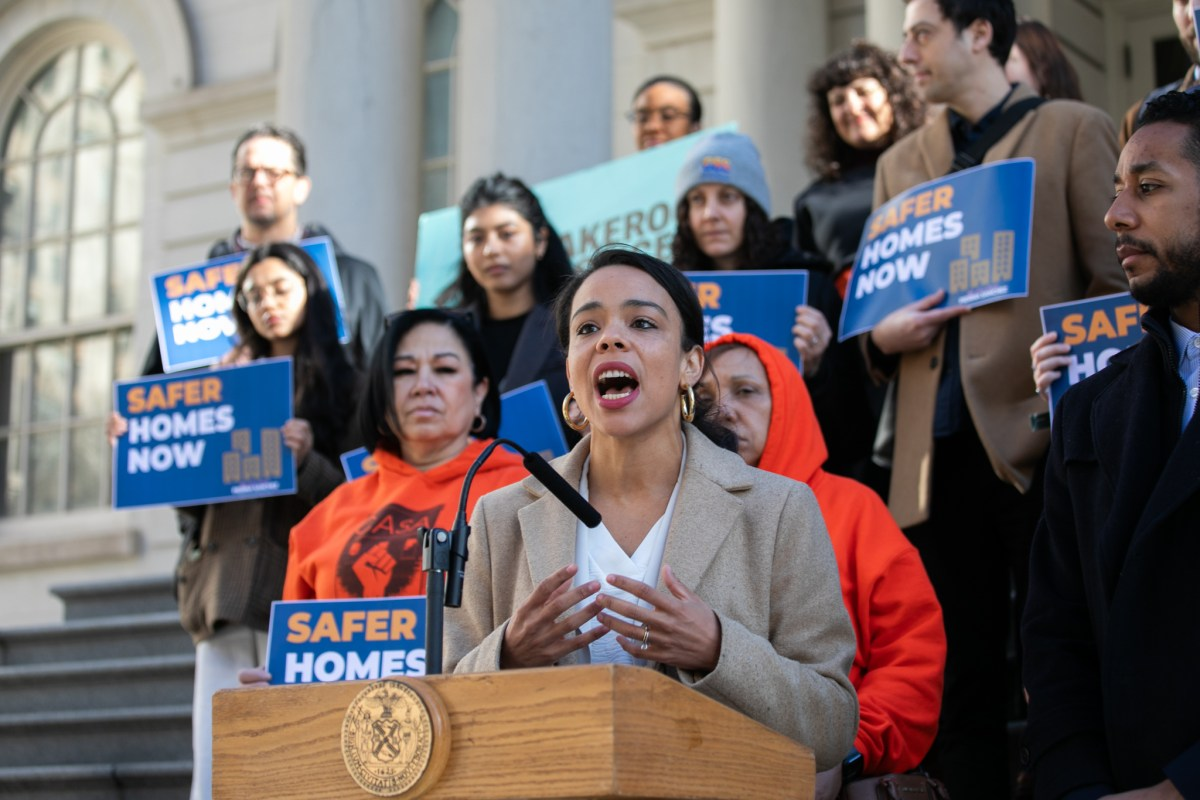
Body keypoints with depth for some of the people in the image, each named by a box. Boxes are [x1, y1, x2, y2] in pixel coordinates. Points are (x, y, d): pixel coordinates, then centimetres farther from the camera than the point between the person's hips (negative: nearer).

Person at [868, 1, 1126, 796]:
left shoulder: (1074, 131, 4)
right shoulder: (901, 162, 20)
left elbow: (1117, 286, -1)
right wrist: (882, 334, 0)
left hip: (1039, 436, -4)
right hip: (939, 449, 5)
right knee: (962, 679, 7)